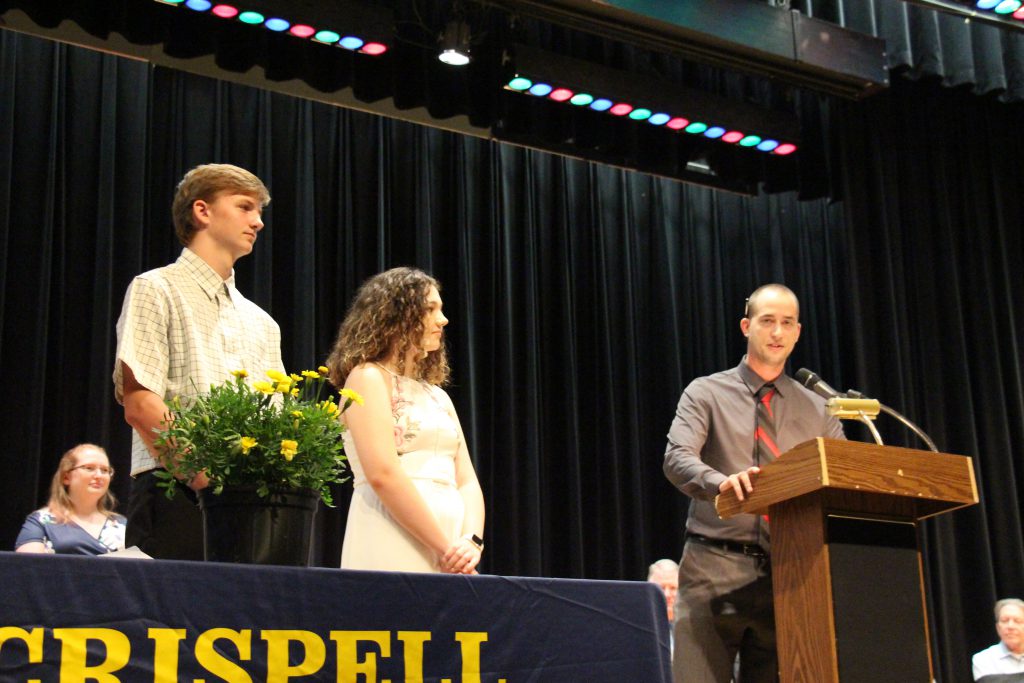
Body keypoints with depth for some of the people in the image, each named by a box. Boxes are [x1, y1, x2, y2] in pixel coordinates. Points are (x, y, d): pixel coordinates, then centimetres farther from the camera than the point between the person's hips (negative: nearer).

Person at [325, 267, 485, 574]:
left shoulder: (438, 396, 19)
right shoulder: (368, 377, -3)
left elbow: (466, 481, 11)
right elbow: (382, 474, -14)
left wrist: (471, 541, -8)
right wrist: (446, 548, -15)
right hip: (394, 551, -6)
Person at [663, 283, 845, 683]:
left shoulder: (817, 410, 15)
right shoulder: (706, 393, 5)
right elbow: (677, 459, -12)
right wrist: (722, 481, -33)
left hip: (788, 574, 3)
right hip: (714, 567, -3)